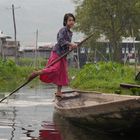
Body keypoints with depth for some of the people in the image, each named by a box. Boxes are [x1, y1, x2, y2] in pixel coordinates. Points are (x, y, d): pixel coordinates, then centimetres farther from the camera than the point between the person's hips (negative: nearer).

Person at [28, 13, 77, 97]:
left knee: (62, 73, 9)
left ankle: (59, 92, 15)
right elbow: (60, 40, -26)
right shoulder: (63, 30, -10)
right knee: (54, 69, -25)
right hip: (57, 53, -9)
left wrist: (70, 47, 6)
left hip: (63, 55, 9)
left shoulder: (70, 33, 16)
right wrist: (70, 44, -33)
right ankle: (36, 73, -13)